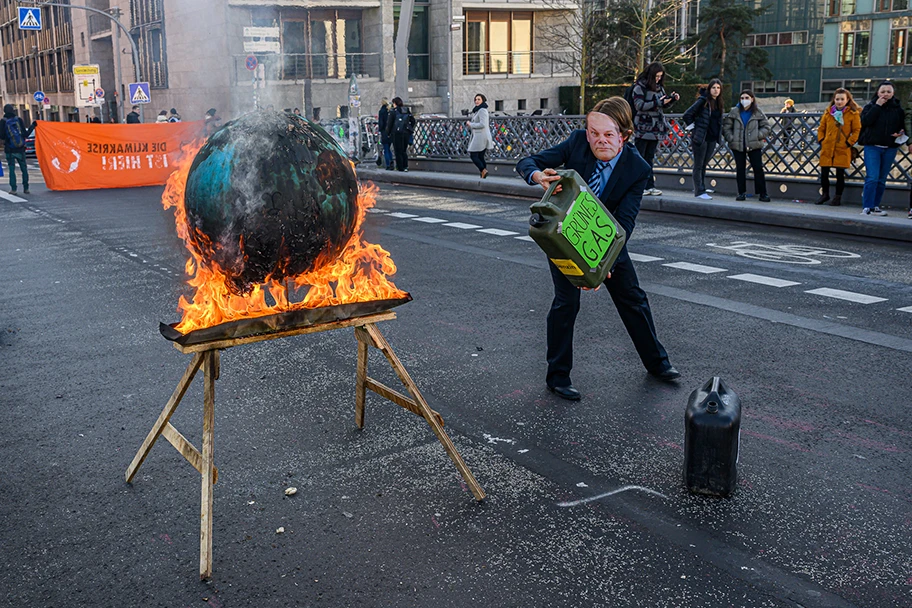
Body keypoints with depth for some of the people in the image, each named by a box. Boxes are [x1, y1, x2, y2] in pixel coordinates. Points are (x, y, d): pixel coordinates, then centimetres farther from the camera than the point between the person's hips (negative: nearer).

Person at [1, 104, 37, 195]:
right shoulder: (19, 120, -3)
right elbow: (25, 134, -2)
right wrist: (32, 126, 9)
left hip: (10, 150, -1)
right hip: (20, 149, 1)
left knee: (12, 169, 3)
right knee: (24, 169, 9)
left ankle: (13, 189, -2)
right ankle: (26, 188, 8)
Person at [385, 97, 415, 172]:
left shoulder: (393, 111, -5)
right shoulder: (407, 110, 11)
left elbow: (389, 123, -6)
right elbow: (412, 120, 11)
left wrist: (388, 133, 3)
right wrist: (410, 129, 17)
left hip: (397, 133, -5)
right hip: (406, 133, 5)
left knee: (398, 151, 1)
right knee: (404, 150, 15)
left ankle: (400, 167, -1)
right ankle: (405, 166, 8)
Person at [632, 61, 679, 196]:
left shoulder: (659, 87, 15)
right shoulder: (639, 86, -6)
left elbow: (664, 106, 21)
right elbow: (639, 105, -15)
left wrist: (672, 99, 1)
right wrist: (658, 102, -19)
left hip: (656, 128, 7)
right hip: (643, 128, -7)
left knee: (650, 158, 9)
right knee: (639, 158, -4)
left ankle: (650, 186, 10)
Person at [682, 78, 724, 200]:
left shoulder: (718, 103, 11)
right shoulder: (702, 101, -10)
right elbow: (687, 115, -12)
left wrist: (718, 137, 13)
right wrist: (693, 126, -5)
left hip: (712, 139, 7)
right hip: (701, 138, -7)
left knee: (704, 165, 14)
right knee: (699, 165, -1)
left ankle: (700, 188, 22)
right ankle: (699, 191, 0)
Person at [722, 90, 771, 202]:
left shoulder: (758, 113, 2)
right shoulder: (734, 112, 3)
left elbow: (766, 126, 6)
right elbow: (726, 127, 4)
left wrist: (758, 136, -9)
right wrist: (731, 138, -8)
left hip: (754, 145, -1)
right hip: (738, 145, 1)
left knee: (758, 169, -3)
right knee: (740, 169, 5)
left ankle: (763, 193, 2)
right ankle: (741, 193, 13)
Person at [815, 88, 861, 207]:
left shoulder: (853, 114, -2)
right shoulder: (828, 112, 8)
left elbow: (857, 130, -1)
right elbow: (821, 128, 15)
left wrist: (849, 142, -9)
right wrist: (821, 140, 3)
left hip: (843, 150, -3)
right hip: (827, 148, 3)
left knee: (840, 174, 3)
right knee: (824, 173, 7)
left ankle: (838, 197, 13)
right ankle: (825, 194, 23)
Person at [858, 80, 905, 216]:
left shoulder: (898, 108, 9)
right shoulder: (871, 106, 2)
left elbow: (903, 125, 15)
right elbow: (865, 121, -15)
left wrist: (901, 133, -7)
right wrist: (877, 106, -15)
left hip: (890, 149, 3)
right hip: (872, 147, -3)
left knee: (882, 179, 7)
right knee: (872, 178, -13)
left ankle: (875, 206, 14)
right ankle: (867, 207, -12)